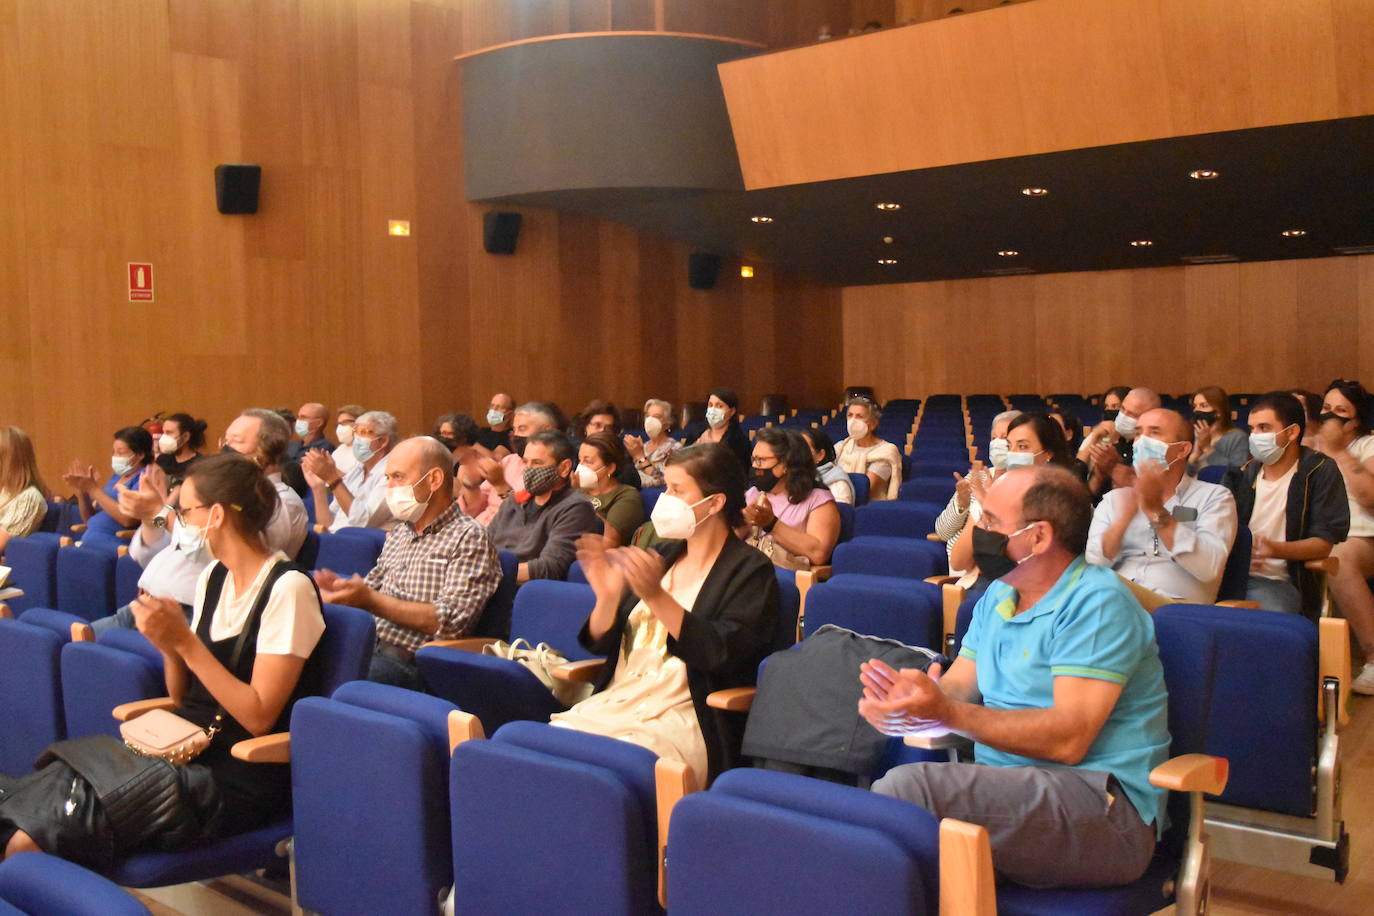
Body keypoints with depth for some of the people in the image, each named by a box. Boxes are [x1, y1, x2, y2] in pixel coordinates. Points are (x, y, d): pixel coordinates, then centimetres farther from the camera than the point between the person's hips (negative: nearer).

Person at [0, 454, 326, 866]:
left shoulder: (287, 589, -14)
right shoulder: (213, 577, 11)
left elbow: (258, 717, -17)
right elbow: (182, 696, 15)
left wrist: (186, 641, -19)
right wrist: (169, 643, -5)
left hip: (238, 780, -7)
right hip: (187, 751, 8)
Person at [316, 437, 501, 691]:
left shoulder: (469, 537, -4)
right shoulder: (400, 531, 20)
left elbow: (452, 621, -14)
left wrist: (370, 600, -16)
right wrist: (345, 587, 1)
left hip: (409, 661, -7)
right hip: (367, 644, 7)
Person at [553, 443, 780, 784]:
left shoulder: (751, 570, -1)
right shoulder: (662, 557, 17)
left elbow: (722, 655, -16)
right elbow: (599, 643, 14)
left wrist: (657, 597, -25)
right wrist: (607, 598, -7)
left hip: (681, 718, -6)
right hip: (614, 702, 6)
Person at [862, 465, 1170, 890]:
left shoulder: (1098, 603, -10)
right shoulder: (998, 596, 18)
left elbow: (1068, 739, -20)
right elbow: (956, 685, 10)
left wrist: (948, 713, -29)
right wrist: (907, 692, -14)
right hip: (1009, 790, 7)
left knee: (908, 786, -28)